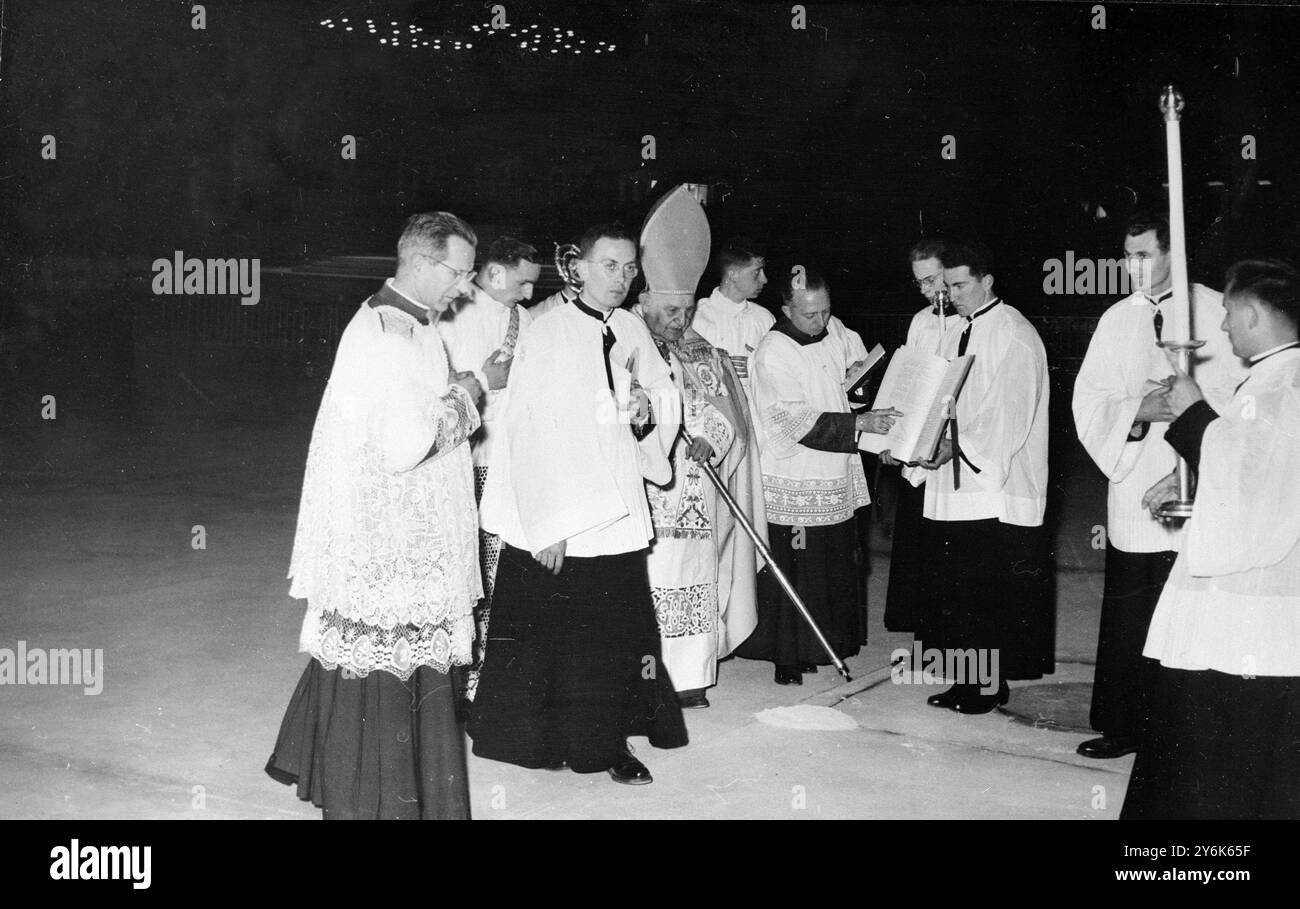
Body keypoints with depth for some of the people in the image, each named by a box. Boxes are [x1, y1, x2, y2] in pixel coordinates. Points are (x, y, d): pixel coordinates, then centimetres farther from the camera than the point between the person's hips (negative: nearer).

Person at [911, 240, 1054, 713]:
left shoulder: (1013, 334, -9)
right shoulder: (956, 334, 16)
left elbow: (1009, 414, -16)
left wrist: (959, 446, -22)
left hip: (998, 486, -8)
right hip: (956, 486, 8)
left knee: (991, 593, -2)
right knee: (957, 589, 10)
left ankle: (993, 681, 8)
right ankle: (969, 678, 20)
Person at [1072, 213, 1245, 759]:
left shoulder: (1216, 312, 0)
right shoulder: (1116, 321, 11)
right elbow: (1088, 402, 5)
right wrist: (1138, 411, -13)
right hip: (1134, 494, 3)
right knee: (1128, 621, 5)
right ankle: (1126, 726, 16)